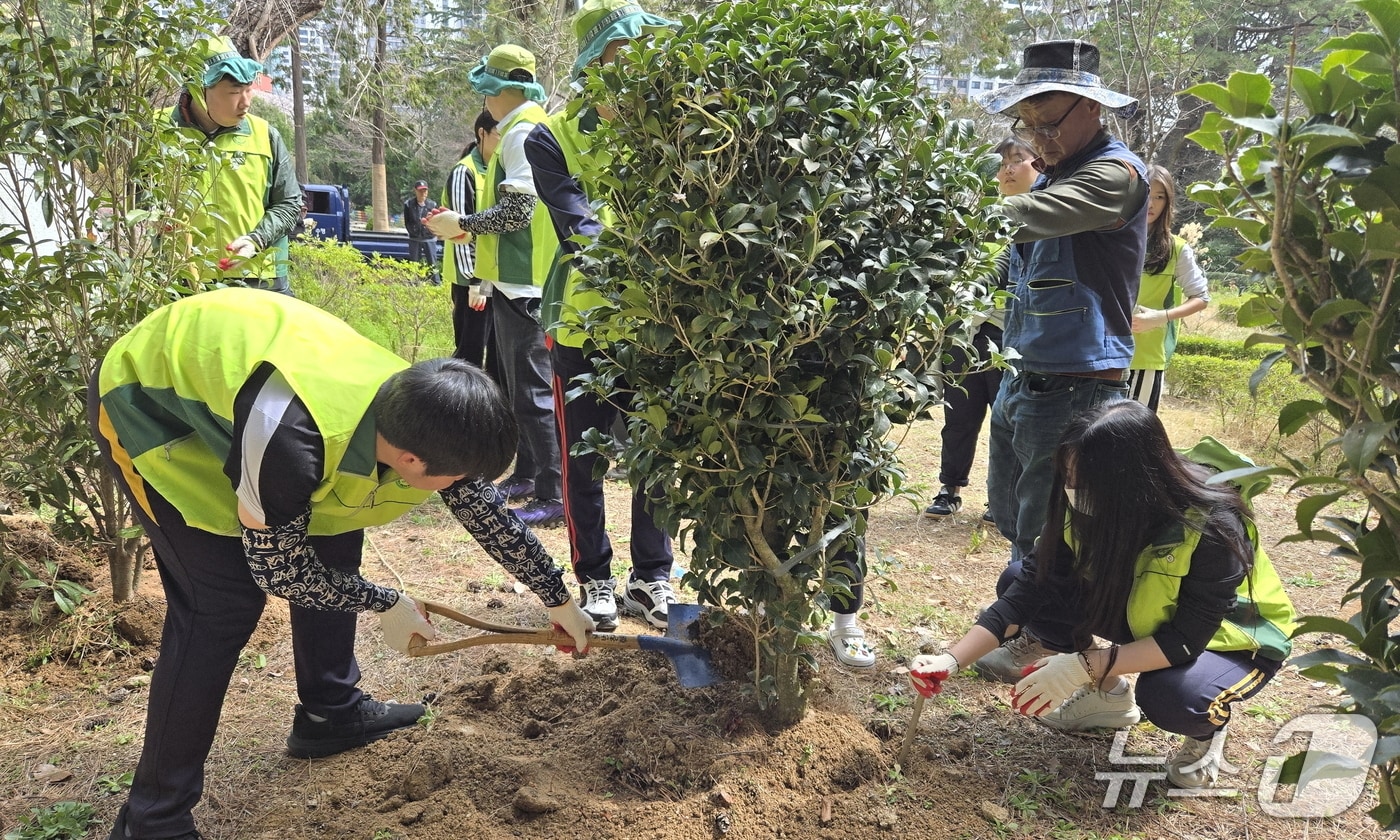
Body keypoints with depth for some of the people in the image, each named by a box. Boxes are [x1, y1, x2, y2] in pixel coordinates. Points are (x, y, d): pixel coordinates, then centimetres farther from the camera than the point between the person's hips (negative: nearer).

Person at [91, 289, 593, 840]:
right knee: (225, 603, -14)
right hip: (147, 397, -7)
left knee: (331, 540, 6)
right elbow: (278, 569, -24)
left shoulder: (421, 413, -18)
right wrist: (385, 604, -11)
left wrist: (559, 602, 9)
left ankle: (330, 712, 26)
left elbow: (490, 515, 0)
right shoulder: (290, 437, -41)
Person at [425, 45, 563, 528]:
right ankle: (526, 476, 28)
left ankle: (552, 496, -6)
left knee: (532, 388, -9)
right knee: (523, 383, 17)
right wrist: (467, 226, 14)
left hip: (521, 282, -11)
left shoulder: (523, 133, -12)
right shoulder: (526, 129, 19)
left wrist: (462, 224, -9)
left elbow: (516, 212, -21)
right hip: (523, 277, 11)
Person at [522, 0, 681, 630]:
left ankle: (652, 577, 21)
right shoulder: (552, 139, -3)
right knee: (584, 458, 7)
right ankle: (594, 579, 22)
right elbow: (577, 224, -15)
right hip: (584, 320, -2)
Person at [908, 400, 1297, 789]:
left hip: (1235, 636, -5)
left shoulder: (1213, 527, -35)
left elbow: (1186, 639, -32)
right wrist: (951, 661, -28)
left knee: (1171, 696, -36)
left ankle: (1208, 729, 1)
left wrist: (1083, 665, -40)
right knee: (1045, 589, -17)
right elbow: (1027, 589, -19)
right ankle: (1109, 694, 6)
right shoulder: (1084, 508, -21)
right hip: (1146, 618, 5)